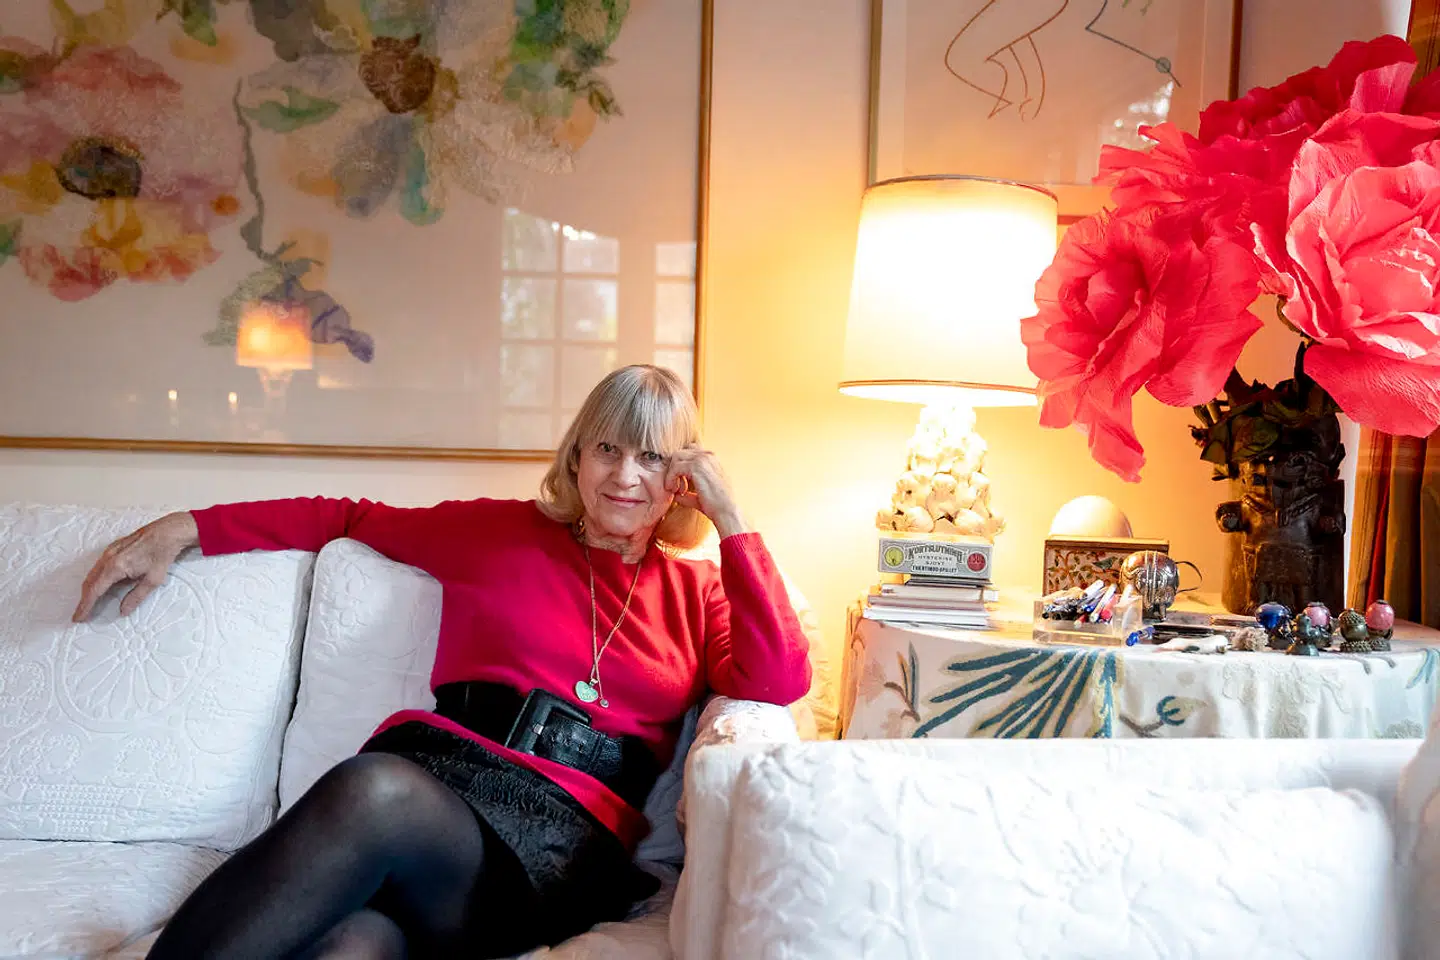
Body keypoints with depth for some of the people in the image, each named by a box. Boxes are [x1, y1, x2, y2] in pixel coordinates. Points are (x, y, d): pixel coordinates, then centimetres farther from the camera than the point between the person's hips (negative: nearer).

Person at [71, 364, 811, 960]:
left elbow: (778, 682, 2)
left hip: (560, 839, -1)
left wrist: (729, 520, 3)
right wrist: (185, 528, 19)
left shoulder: (695, 592, 20)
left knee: (376, 795, -37)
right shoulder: (500, 531, 19)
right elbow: (353, 518, 26)